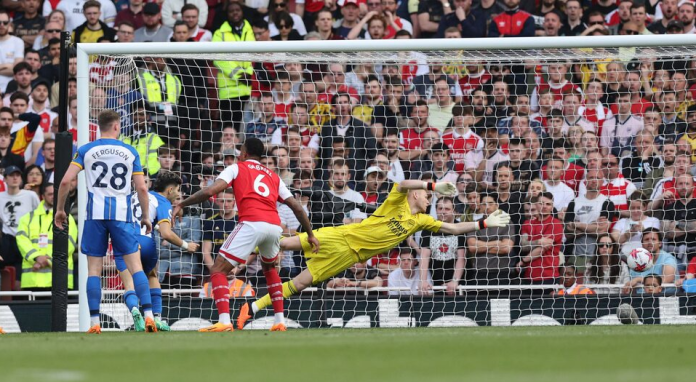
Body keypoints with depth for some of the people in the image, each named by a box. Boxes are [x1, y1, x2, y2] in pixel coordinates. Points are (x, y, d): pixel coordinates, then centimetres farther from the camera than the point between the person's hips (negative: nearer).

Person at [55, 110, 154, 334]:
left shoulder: (86, 150, 5)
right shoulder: (130, 152, 7)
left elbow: (66, 181, -3)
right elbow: (142, 188, 4)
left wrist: (59, 209, 8)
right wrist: (146, 216, 15)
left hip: (95, 214, 0)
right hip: (122, 214, 0)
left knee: (94, 269, 4)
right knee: (135, 266, 2)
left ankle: (94, 322, -2)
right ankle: (148, 315, -9)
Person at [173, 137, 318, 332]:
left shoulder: (237, 168, 15)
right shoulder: (273, 177, 28)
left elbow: (210, 191, 1)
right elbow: (297, 207, 23)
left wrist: (181, 205, 10)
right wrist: (310, 234, 32)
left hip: (252, 223, -5)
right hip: (275, 225, 5)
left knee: (218, 271, -1)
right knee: (269, 269, 33)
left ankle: (224, 321, -20)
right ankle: (280, 321, 24)